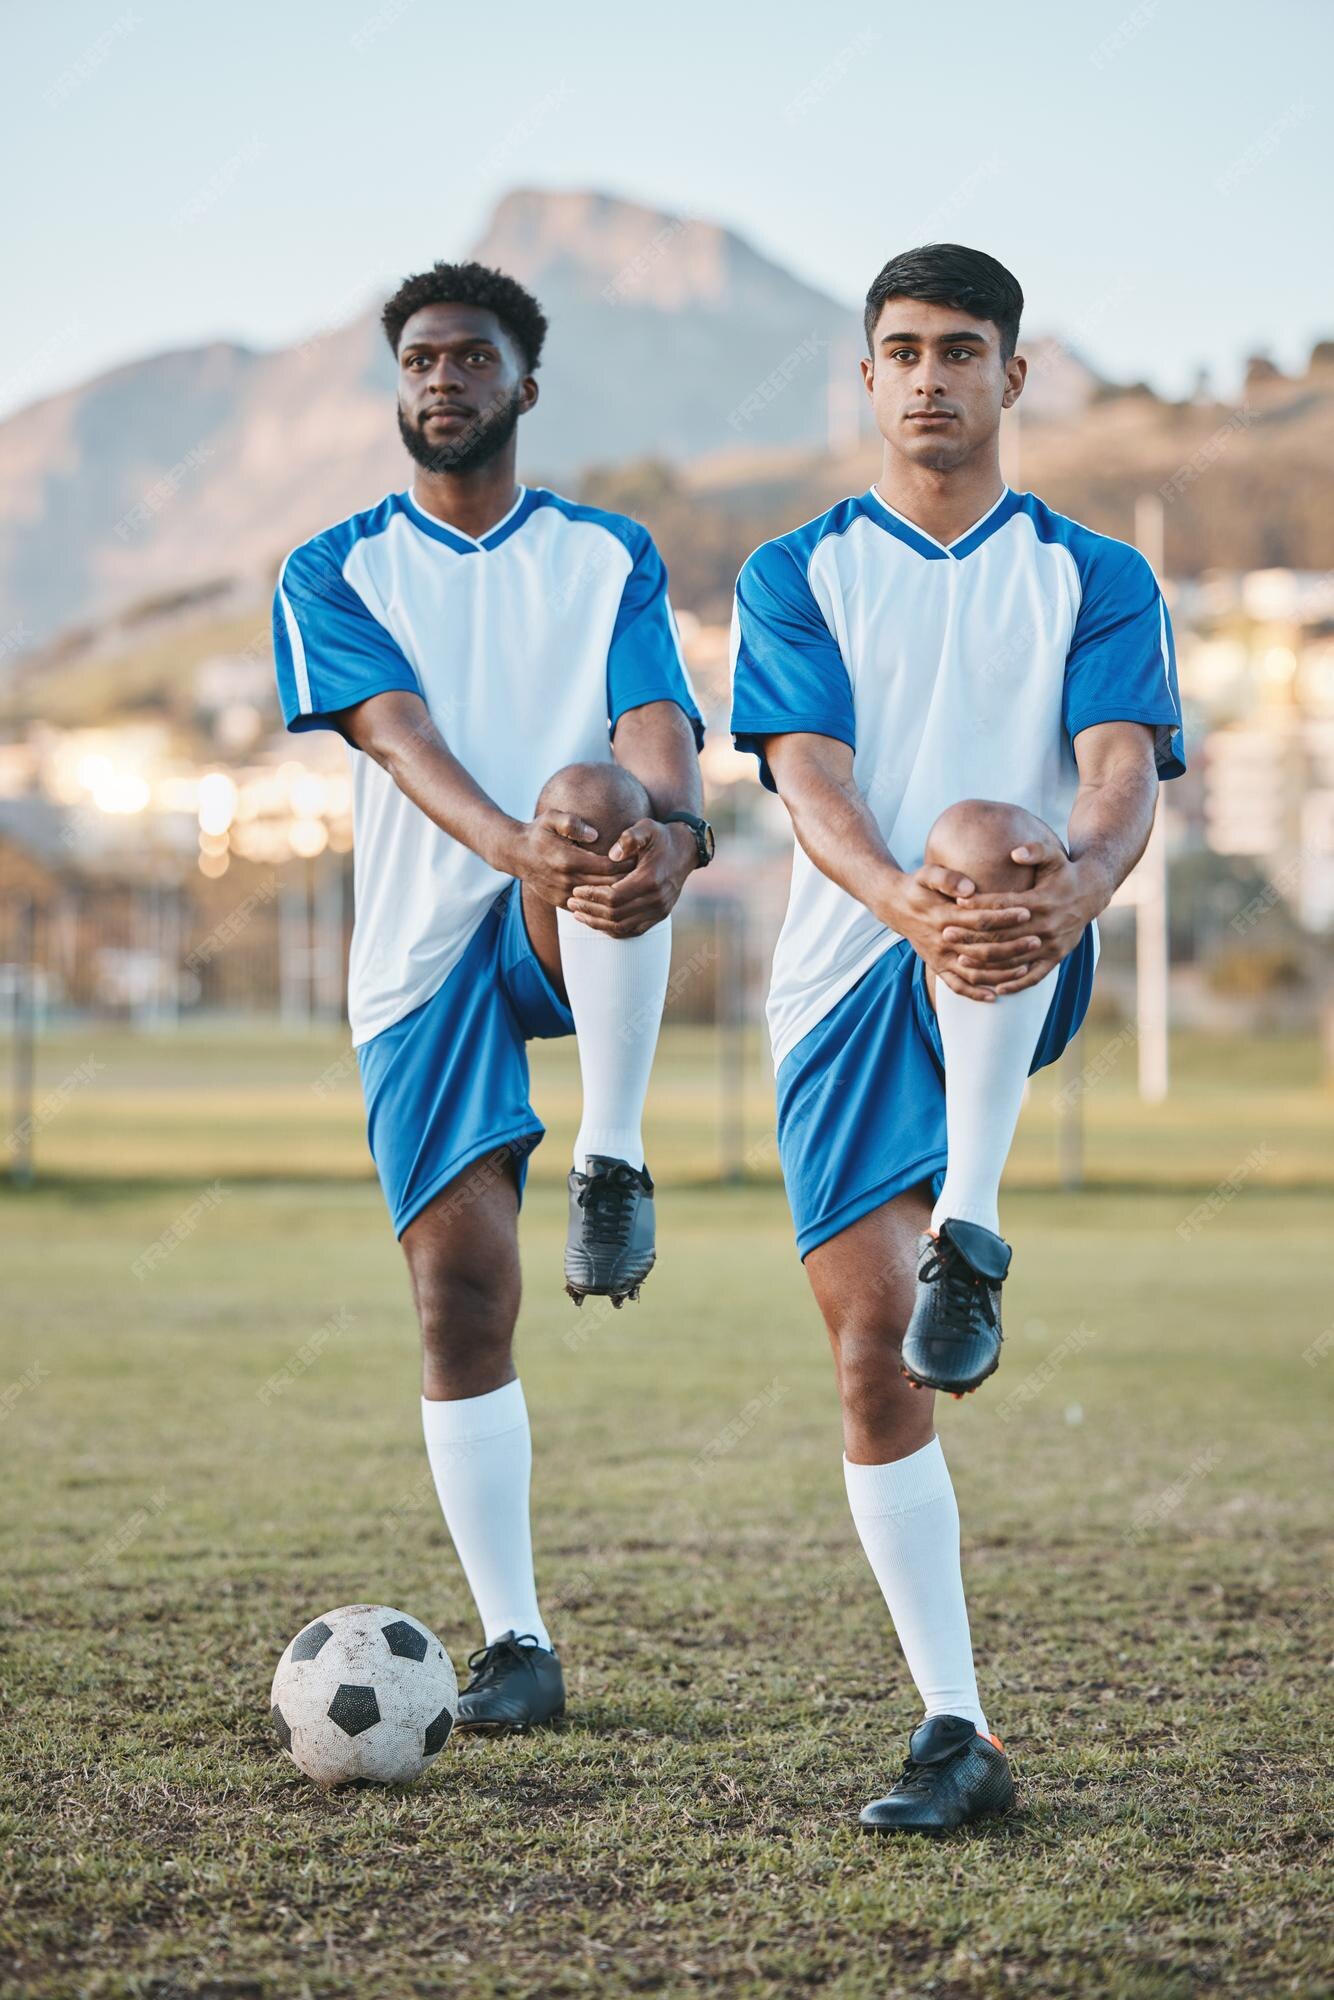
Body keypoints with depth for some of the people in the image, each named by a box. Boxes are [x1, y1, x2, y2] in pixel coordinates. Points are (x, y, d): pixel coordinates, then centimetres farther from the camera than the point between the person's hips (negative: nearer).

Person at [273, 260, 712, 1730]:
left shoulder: (608, 557, 11)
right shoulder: (333, 573, 8)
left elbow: (656, 723, -6)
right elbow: (401, 739, -11)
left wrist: (669, 828, -32)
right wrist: (515, 847, -33)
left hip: (572, 940, -1)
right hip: (422, 950, 1)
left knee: (598, 798, -36)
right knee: (460, 1291, -5)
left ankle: (614, 1165, -26)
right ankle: (514, 1643, 6)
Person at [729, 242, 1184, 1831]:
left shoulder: (1095, 579, 11)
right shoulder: (794, 577, 11)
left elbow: (1123, 776, -6)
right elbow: (809, 778, -6)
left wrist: (1071, 887, -31)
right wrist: (903, 904, -29)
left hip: (1016, 983, -2)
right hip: (847, 986, 2)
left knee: (983, 832, -36)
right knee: (870, 1366, -5)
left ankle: (969, 1239, -39)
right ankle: (955, 1735, 3)